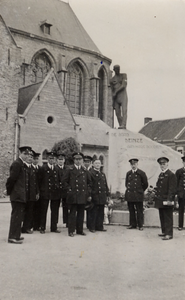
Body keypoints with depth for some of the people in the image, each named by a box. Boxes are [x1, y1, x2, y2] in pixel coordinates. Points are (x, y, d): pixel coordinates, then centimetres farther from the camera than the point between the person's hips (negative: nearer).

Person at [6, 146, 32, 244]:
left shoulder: (23, 165, 15)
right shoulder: (17, 164, -14)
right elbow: (12, 179, -16)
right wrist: (9, 191, -9)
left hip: (21, 195, 9)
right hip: (17, 195, -9)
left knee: (19, 215, 15)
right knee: (16, 215, -6)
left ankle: (16, 235, 24)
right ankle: (13, 237, 0)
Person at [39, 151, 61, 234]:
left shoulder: (57, 169, 12)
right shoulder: (43, 168, 0)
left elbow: (59, 180, 17)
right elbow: (40, 180, -2)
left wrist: (58, 187, 5)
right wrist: (41, 190, -5)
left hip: (55, 193, 4)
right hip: (45, 193, -4)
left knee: (55, 211, 7)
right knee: (43, 211, 3)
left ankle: (54, 227, 15)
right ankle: (42, 228, 11)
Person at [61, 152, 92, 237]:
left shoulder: (85, 171, 12)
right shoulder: (70, 170, 2)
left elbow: (89, 183, 17)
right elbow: (64, 181, 3)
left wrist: (88, 193, 10)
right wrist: (69, 189, -5)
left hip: (83, 196, 4)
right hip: (73, 196, -3)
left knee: (81, 214, 8)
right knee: (72, 213, -2)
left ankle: (80, 230, 17)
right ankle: (71, 231, 4)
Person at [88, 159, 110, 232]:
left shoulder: (103, 174, 19)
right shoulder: (90, 173, -5)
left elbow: (106, 185, 21)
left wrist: (107, 195, 15)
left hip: (102, 198, 7)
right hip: (94, 197, -7)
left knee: (101, 213, 10)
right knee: (93, 213, -2)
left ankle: (99, 226, 18)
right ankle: (92, 227, 6)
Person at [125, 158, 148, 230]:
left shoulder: (141, 173, -2)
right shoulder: (128, 173, 11)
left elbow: (145, 184, 5)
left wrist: (140, 191, 10)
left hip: (138, 195, -4)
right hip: (129, 195, 4)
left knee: (139, 211, 0)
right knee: (131, 211, 8)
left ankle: (140, 225, 7)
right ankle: (132, 224, 18)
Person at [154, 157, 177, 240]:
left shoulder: (171, 175, -10)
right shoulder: (160, 175, 16)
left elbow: (172, 189, -16)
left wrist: (169, 199, -21)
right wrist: (156, 197, 15)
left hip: (167, 200, -8)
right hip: (160, 200, 8)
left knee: (168, 218, -3)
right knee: (162, 217, 14)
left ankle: (169, 234, 1)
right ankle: (164, 232, 25)